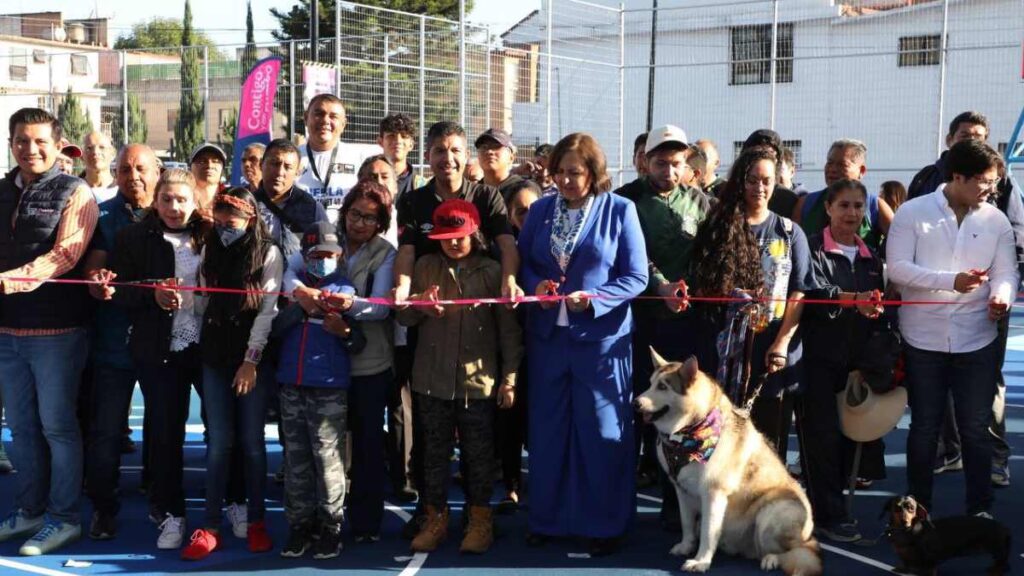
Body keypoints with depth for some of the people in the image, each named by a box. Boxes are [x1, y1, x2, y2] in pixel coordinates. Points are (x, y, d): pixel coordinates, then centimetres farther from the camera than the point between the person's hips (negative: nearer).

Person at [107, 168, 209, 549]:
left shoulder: (210, 236, 3)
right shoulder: (134, 238, 2)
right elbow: (119, 292, -3)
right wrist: (154, 296, -19)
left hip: (209, 345, 0)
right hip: (159, 350, 0)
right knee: (165, 433, 6)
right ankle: (171, 514, 19)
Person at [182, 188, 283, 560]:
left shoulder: (268, 254, -4)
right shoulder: (210, 250, 11)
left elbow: (268, 310, -8)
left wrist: (251, 360, -13)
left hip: (252, 360, -3)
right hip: (215, 357, 3)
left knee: (252, 442, 2)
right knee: (219, 443, 1)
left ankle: (256, 521, 14)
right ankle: (210, 527, 3)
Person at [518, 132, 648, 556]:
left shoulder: (619, 210, -4)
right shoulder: (540, 210, 7)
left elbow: (636, 278, -6)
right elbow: (523, 262, 12)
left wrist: (592, 299, -19)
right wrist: (535, 286, -10)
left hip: (601, 336, -4)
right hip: (547, 334, 4)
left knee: (601, 432, 3)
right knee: (547, 428, 10)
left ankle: (604, 523, 15)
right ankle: (548, 517, 23)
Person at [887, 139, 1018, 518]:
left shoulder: (996, 221, 3)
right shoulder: (912, 213, -5)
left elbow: (1006, 271, 0)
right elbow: (897, 268, -12)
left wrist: (1002, 296, -23)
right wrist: (951, 281, -23)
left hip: (977, 340, 2)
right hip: (924, 340, -2)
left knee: (976, 429, 6)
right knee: (924, 428, 9)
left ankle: (981, 509, 17)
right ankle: (919, 509, 22)